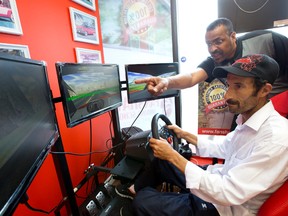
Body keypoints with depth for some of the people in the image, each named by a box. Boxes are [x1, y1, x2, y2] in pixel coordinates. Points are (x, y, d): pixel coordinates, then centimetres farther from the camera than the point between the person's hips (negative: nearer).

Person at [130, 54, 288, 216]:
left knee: (142, 201, -8)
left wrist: (173, 156, -29)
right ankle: (136, 189, 38)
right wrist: (184, 134, 9)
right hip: (220, 181, 8)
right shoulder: (247, 120, -2)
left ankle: (138, 194, 27)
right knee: (161, 160, 14)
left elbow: (230, 194, -31)